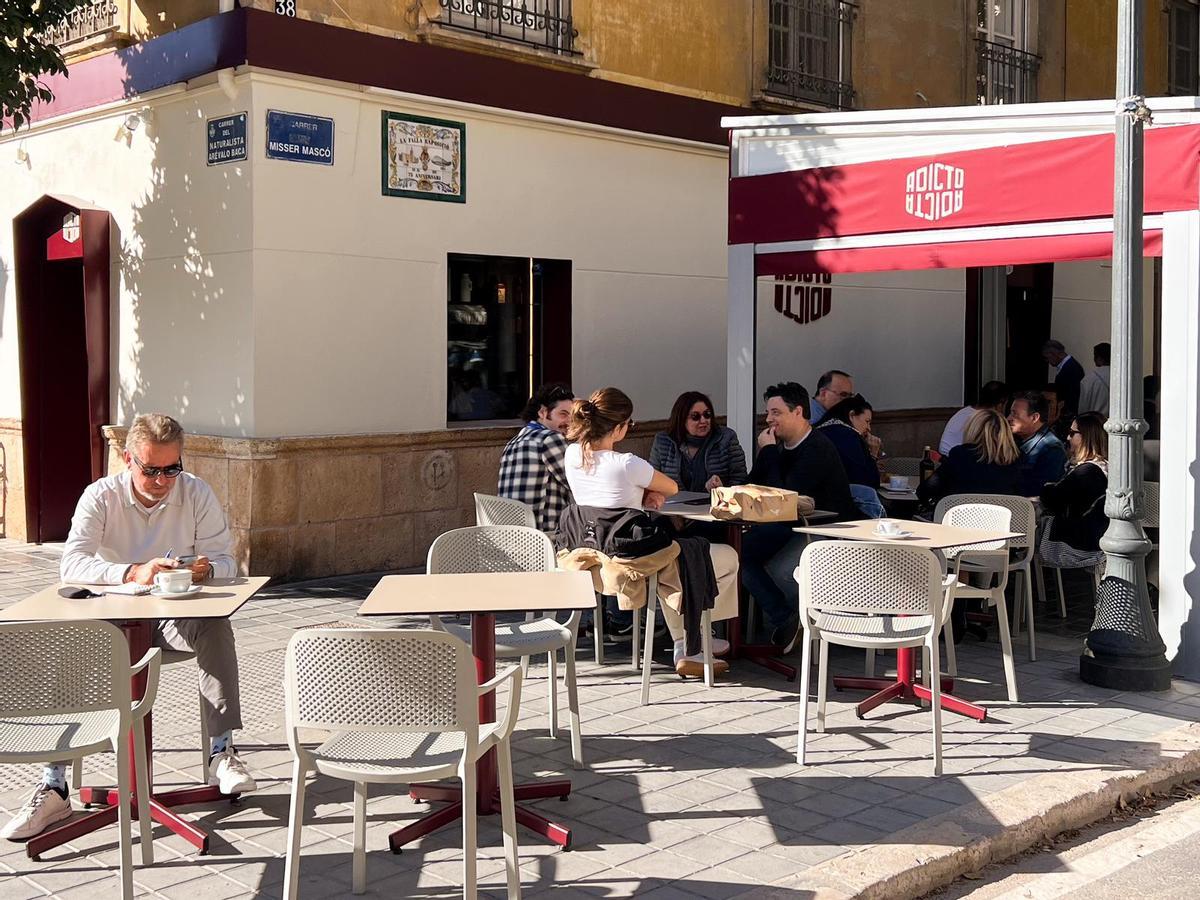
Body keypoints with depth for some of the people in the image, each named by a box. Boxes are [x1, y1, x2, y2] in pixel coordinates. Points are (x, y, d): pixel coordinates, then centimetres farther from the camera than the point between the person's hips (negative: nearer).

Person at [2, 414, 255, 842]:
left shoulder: (197, 494, -6)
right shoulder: (101, 497, -9)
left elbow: (224, 560, -5)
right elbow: (71, 564, -23)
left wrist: (206, 569, -32)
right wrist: (133, 573, -41)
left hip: (175, 615, 0)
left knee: (216, 627, -32)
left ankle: (221, 751, -24)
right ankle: (52, 787, -24)